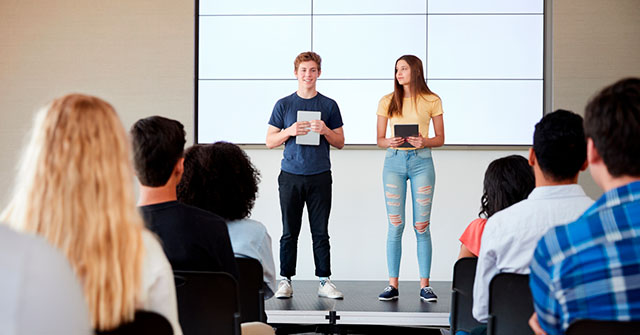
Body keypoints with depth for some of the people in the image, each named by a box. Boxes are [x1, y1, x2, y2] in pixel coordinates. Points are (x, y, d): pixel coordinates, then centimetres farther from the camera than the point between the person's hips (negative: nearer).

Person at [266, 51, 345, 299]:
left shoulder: (329, 105, 7)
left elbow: (340, 143, 9)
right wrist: (289, 132, -12)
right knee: (289, 232, 5)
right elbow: (270, 141, 5)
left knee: (320, 232, 4)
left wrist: (325, 131, -11)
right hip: (291, 176, 0)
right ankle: (285, 281, 13)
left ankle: (324, 281, 11)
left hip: (320, 177, 0)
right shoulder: (284, 105, 6)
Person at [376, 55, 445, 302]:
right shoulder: (387, 101, 9)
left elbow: (440, 139, 8)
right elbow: (379, 139, 9)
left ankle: (424, 285, 7)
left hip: (421, 162, -1)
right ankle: (393, 285, 5)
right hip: (394, 162, 1)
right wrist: (389, 142, -13)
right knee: (395, 225, -1)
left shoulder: (432, 101, 6)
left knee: (421, 226, 0)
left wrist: (426, 142, -13)